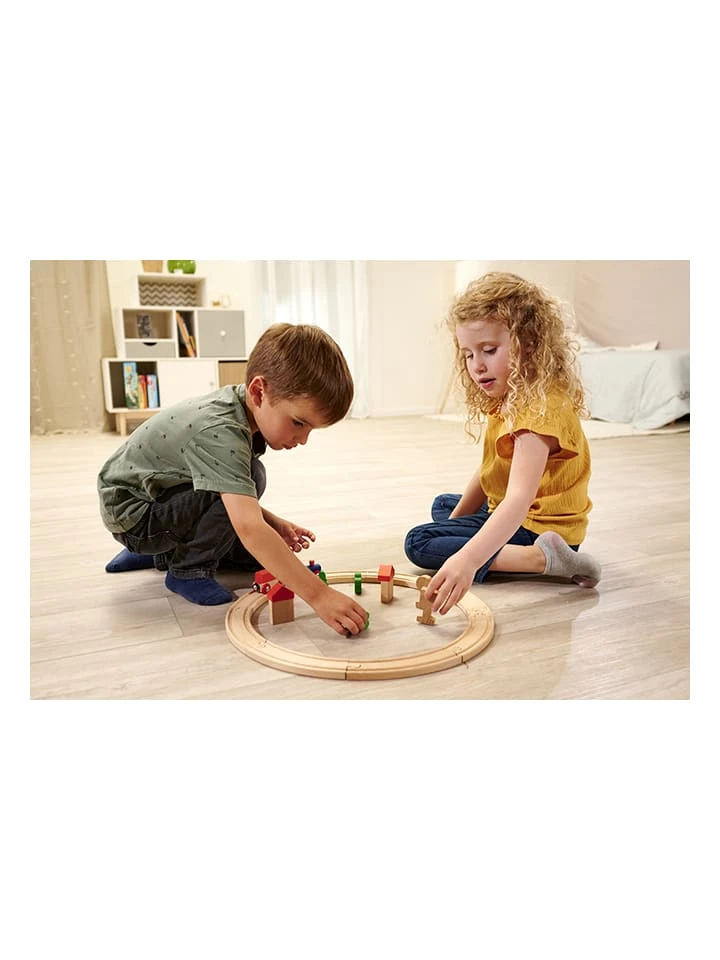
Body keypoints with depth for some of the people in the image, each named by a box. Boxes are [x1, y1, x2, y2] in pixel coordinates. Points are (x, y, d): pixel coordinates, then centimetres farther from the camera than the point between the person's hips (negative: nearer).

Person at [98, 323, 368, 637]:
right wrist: (318, 595, -45)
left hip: (161, 492, 9)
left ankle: (165, 553, 18)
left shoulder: (238, 405, -8)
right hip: (132, 511, -9)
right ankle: (188, 569, -10)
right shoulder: (219, 433, -36)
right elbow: (249, 529, -44)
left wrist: (275, 523, -6)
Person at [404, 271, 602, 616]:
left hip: (536, 527, -11)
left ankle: (542, 558, -19)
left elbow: (519, 499, -41)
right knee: (442, 506, 31)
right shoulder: (507, 400, 4)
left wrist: (468, 558, -53)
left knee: (419, 542, -16)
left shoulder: (540, 409, -29)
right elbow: (489, 474, 12)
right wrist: (456, 518, 8)